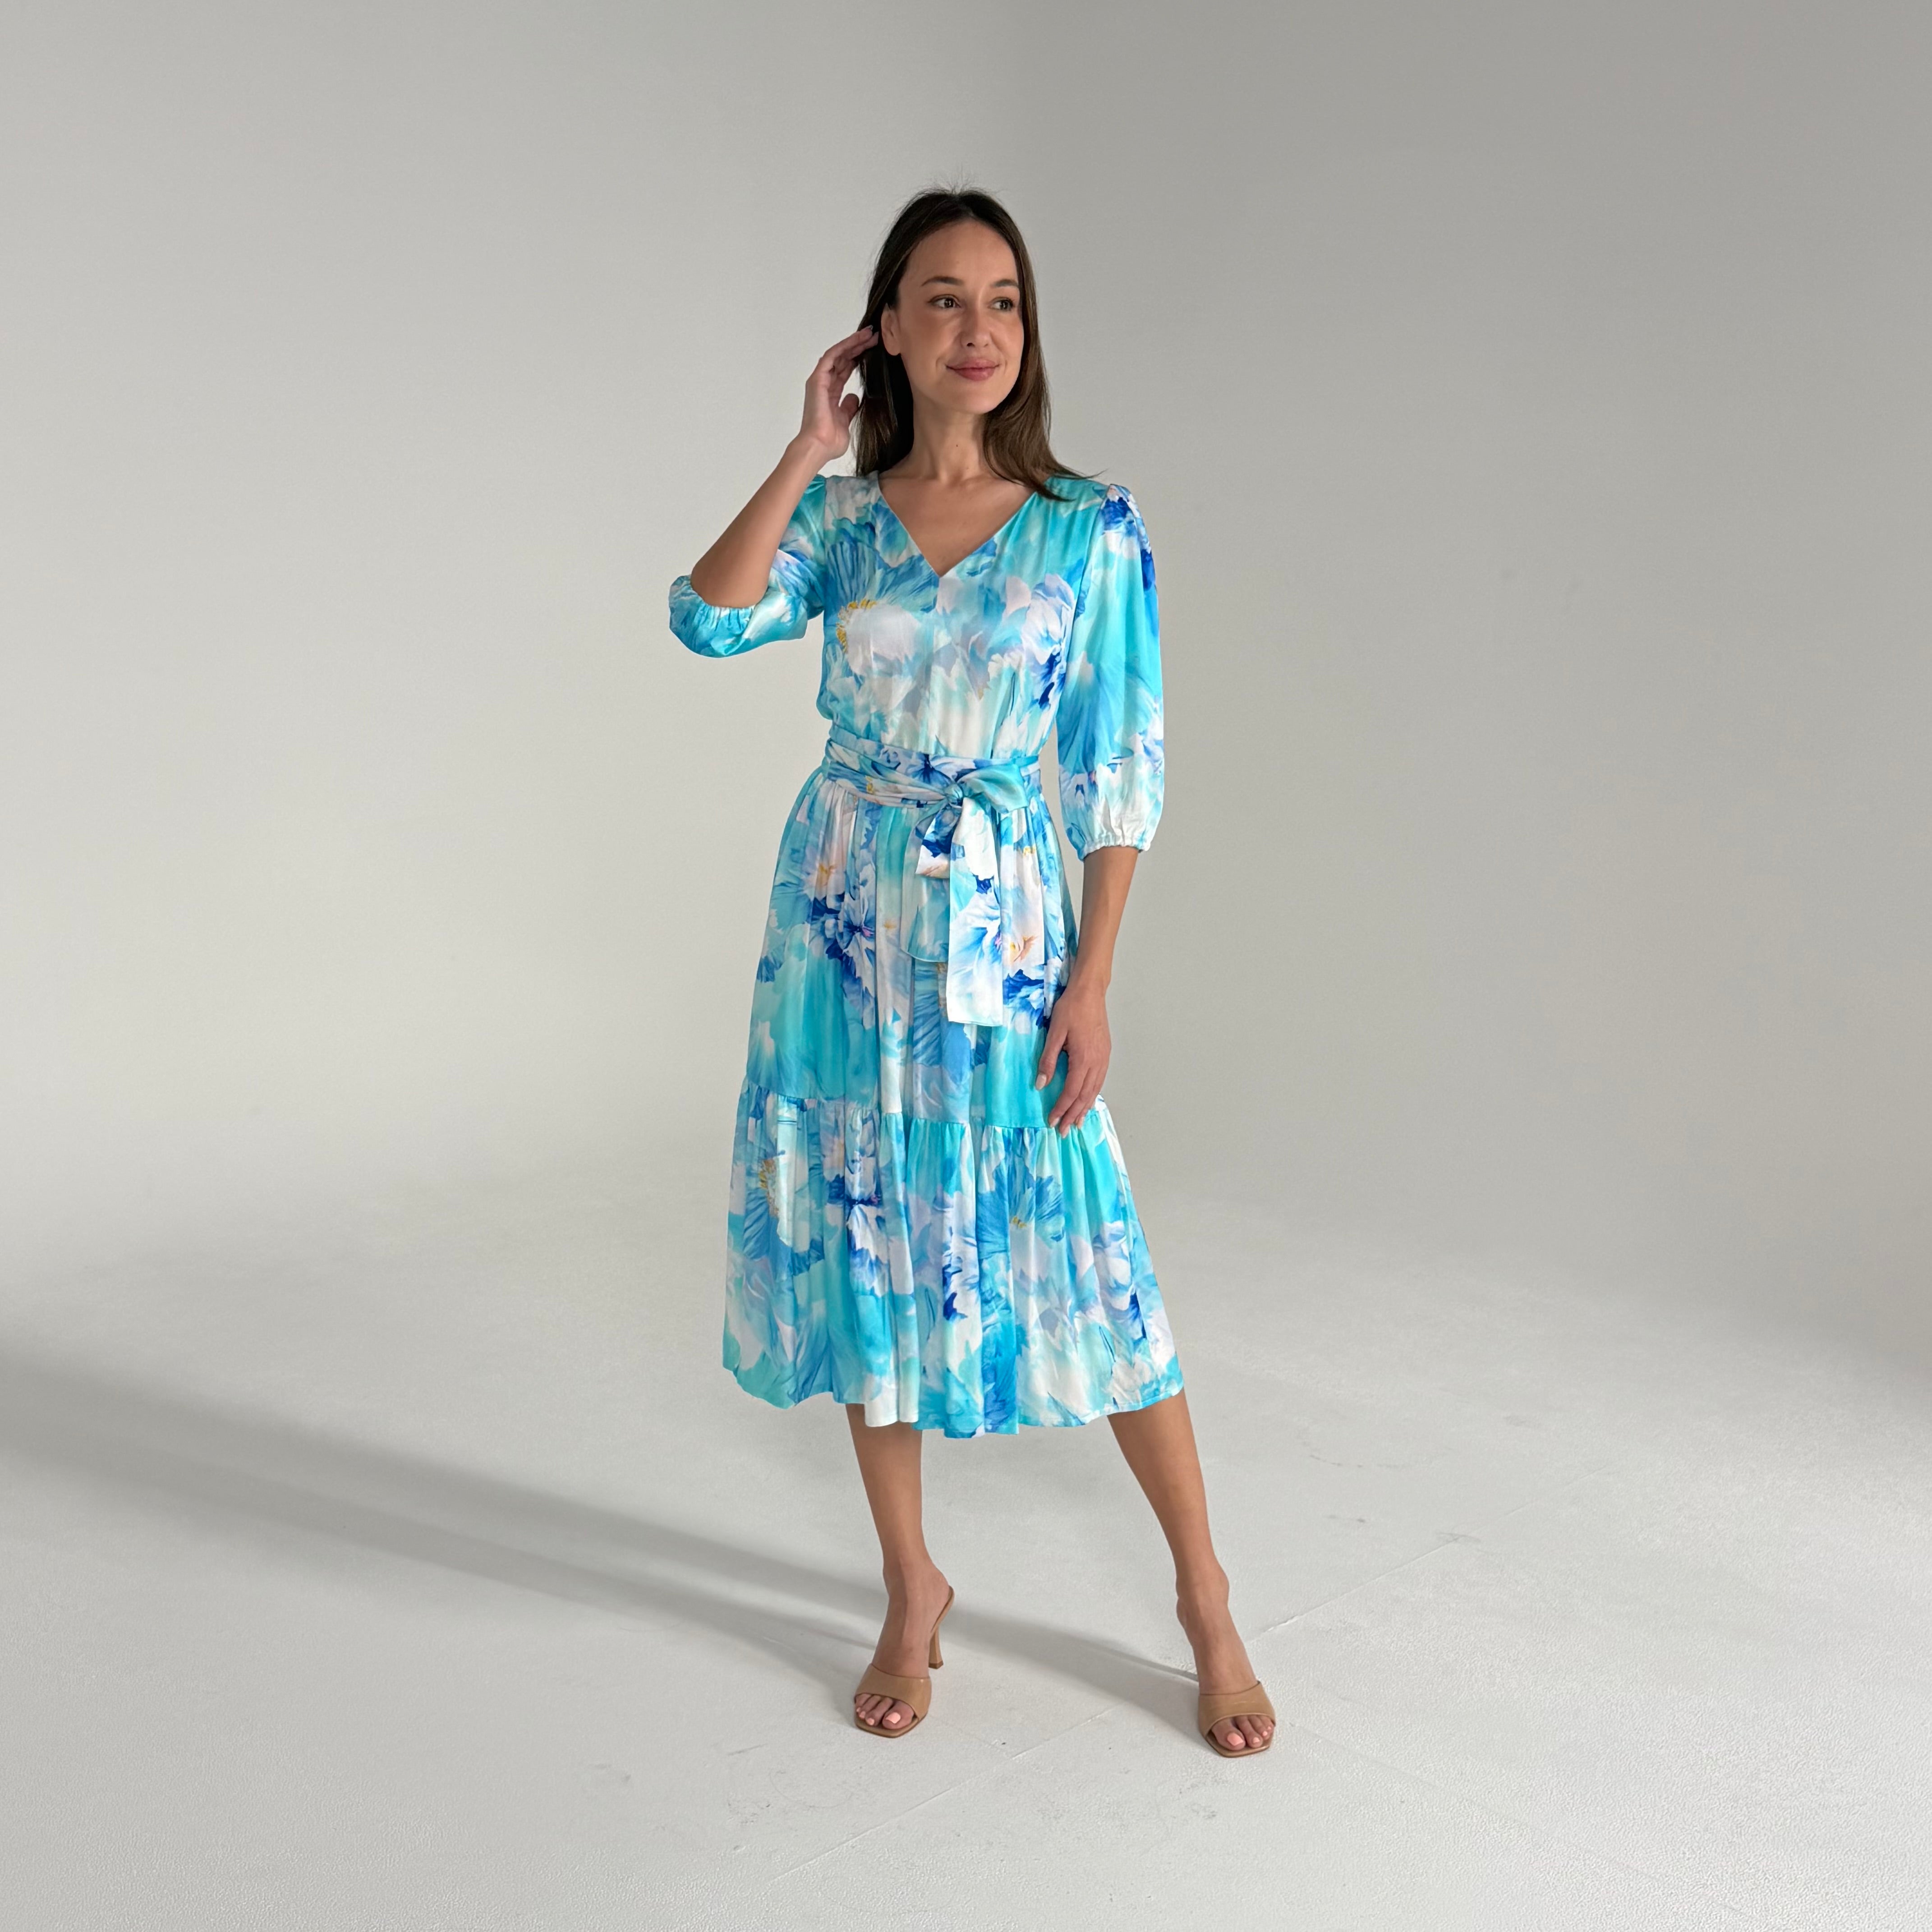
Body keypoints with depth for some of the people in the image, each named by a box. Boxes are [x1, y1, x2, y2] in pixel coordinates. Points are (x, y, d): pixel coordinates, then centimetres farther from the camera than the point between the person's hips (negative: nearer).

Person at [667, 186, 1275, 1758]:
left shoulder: (1092, 531, -3)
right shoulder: (838, 517, 5)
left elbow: (1122, 774, -5)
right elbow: (710, 619, -13)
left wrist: (1091, 981, -9)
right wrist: (809, 448, -9)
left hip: (1000, 917, -3)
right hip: (845, 915, 3)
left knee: (1077, 1247, 0)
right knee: (862, 1240, 8)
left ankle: (1206, 1599, 19)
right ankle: (913, 1590, 27)